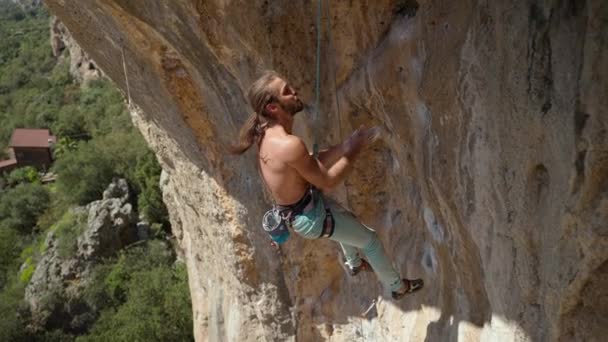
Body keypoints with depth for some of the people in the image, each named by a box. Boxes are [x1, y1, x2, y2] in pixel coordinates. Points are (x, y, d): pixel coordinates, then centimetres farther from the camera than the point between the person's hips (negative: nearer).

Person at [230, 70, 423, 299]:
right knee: (370, 240, 13)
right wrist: (355, 150, -13)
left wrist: (346, 146, -4)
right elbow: (327, 181, -23)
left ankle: (354, 264, 61)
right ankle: (398, 287, 38)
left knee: (348, 220, 35)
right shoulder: (289, 145, -36)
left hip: (300, 207, 9)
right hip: (310, 216, -9)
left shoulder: (268, 135, -5)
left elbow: (314, 163, 2)